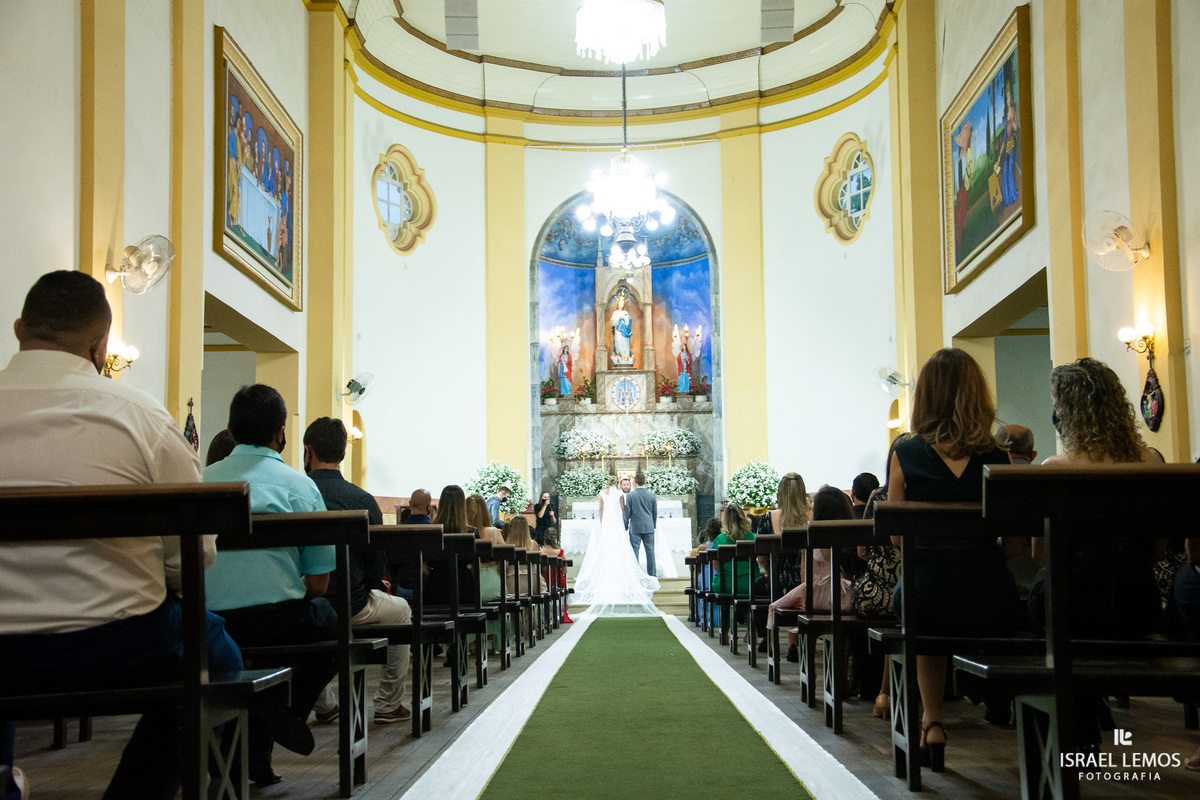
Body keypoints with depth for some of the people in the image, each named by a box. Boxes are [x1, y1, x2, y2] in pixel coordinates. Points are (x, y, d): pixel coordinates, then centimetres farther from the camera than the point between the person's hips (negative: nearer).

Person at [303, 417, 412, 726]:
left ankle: (324, 706, 37)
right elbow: (377, 565, -6)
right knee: (400, 610, 27)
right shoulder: (362, 500, -9)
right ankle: (388, 705, 25)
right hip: (350, 607, -2)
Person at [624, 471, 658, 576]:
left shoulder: (630, 496, -8)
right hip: (649, 528, 2)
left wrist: (625, 526, 9)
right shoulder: (652, 495, 1)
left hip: (635, 528, -2)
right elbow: (655, 512, 9)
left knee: (635, 551, 1)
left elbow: (626, 513, -3)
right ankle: (652, 573, 11)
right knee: (650, 550, 7)